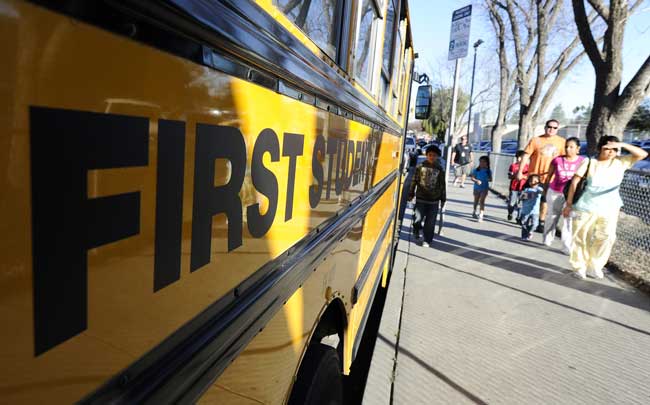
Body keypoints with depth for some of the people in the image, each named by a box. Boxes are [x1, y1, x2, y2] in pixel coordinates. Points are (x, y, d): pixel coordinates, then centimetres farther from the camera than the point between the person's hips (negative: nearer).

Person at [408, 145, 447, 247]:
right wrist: (411, 194, 5)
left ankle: (427, 240, 19)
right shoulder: (420, 166, -1)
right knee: (418, 218, -3)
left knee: (430, 222, 4)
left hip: (434, 200, 1)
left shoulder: (440, 169, 3)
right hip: (420, 198, -1)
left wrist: (443, 199, 8)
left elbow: (443, 185, 8)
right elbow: (414, 181, 5)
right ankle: (416, 231, 29)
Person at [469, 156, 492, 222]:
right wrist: (477, 180, -26)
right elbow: (472, 178, -7)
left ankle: (481, 216, -10)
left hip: (484, 188, -1)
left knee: (482, 201, -7)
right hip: (477, 188, 1)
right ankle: (474, 212, 39)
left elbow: (490, 179, 5)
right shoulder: (476, 170, -5)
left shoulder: (488, 171, -2)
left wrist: (488, 179, -19)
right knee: (476, 201, 17)